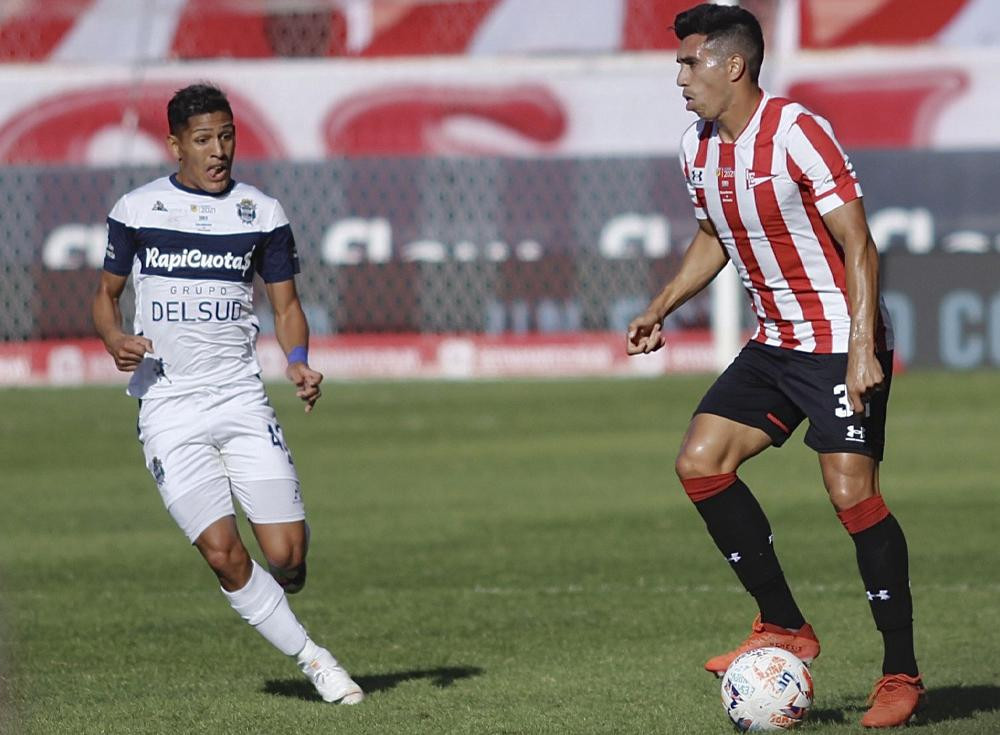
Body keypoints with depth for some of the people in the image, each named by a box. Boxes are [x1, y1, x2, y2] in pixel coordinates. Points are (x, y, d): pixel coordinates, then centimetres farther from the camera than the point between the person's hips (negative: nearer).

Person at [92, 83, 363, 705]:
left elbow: (287, 305, 10)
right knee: (223, 552, -15)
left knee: (287, 555, -8)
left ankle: (274, 604, 28)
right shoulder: (136, 210, 3)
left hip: (242, 401, 1)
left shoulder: (262, 214, 5)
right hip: (168, 411, -1)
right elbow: (107, 293, 14)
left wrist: (299, 362, -10)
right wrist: (117, 341, -8)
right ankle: (311, 659, 0)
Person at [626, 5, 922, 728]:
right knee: (700, 461, -2)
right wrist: (661, 309, 15)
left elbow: (858, 246, -19)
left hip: (842, 347, -8)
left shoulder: (799, 134, -18)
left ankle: (902, 674, -4)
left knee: (851, 493, -14)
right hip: (775, 344, 8)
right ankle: (784, 627, 8)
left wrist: (862, 350, -25)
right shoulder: (697, 149, 6)